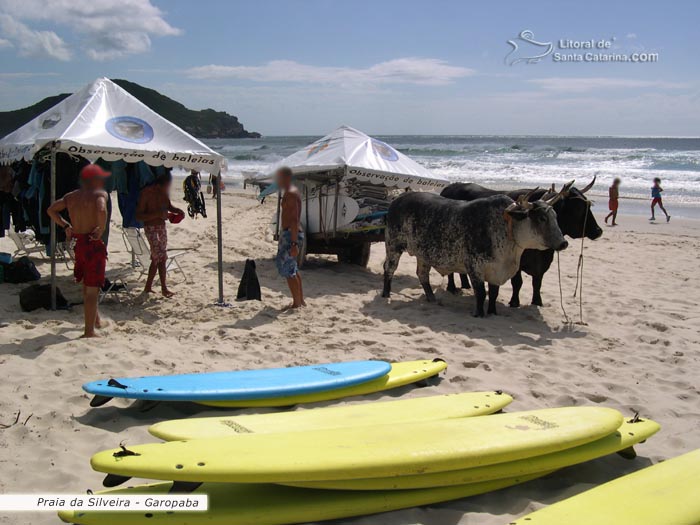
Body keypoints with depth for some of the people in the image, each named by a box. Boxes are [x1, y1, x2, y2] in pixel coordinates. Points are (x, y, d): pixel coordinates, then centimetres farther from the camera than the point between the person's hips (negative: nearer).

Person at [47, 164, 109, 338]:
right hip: (93, 244, -7)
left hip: (78, 243, 7)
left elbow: (51, 210, 17)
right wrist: (101, 230, -18)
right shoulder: (99, 194, -10)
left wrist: (65, 225, 16)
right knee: (92, 289, -2)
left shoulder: (71, 196, 12)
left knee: (87, 286, 23)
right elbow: (101, 210, -31)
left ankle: (95, 319, 40)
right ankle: (89, 331, 1)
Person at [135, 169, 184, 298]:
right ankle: (164, 289, -4)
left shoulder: (164, 193, 2)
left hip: (162, 227, 7)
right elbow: (139, 216, -19)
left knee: (156, 259, 11)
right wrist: (158, 214, -29)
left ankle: (148, 287, 22)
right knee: (161, 257, -12)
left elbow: (169, 206, 21)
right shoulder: (146, 193, -18)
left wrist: (178, 211, 0)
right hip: (151, 228, -7)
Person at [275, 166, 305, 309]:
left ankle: (297, 303, 0)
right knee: (292, 268, 20)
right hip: (290, 234, 11)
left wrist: (293, 243, -28)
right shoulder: (291, 192, 16)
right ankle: (301, 300, 30)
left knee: (288, 270, -6)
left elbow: (294, 220, -23)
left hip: (291, 234, -11)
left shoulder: (290, 194, -16)